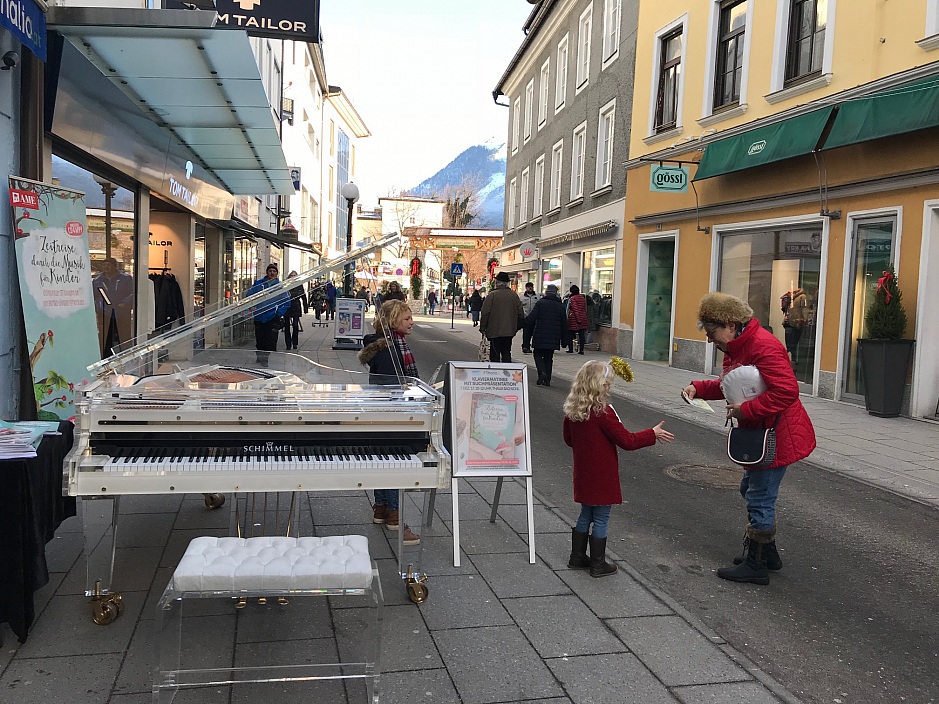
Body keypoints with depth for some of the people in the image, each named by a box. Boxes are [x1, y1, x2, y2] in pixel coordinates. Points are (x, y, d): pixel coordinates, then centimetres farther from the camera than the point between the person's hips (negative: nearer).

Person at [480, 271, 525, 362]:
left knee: (495, 355, 1)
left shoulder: (492, 295, -10)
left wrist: (482, 328, -2)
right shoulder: (514, 295, 6)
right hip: (509, 331, 5)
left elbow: (485, 313, -11)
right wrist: (516, 327, 19)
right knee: (507, 353, 12)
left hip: (495, 331, -4)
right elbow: (520, 313, 9)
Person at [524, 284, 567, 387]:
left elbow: (531, 318, -11)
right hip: (553, 338, 3)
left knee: (538, 355, 9)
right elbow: (564, 324, 10)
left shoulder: (540, 303, -6)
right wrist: (564, 338, 17)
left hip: (540, 336, -3)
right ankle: (547, 380, 10)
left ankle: (542, 373, -14)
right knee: (548, 357, 12)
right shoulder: (560, 306, 7)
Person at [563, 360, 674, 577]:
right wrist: (653, 434, -5)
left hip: (583, 476, 7)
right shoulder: (603, 413, -24)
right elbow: (627, 441, -17)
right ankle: (598, 565, 18)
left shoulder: (572, 411, -3)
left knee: (585, 516, 21)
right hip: (602, 477, -7)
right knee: (601, 519, 7)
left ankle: (577, 557, 30)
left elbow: (568, 439, 10)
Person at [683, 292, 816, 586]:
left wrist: (745, 409, -30)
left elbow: (787, 391, -32)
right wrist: (698, 388, 4)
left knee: (760, 498, -2)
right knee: (751, 490, 22)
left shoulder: (763, 346, -25)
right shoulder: (737, 347, 8)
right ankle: (767, 553, 37)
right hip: (760, 433, 11)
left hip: (778, 436, -11)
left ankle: (755, 566, 11)